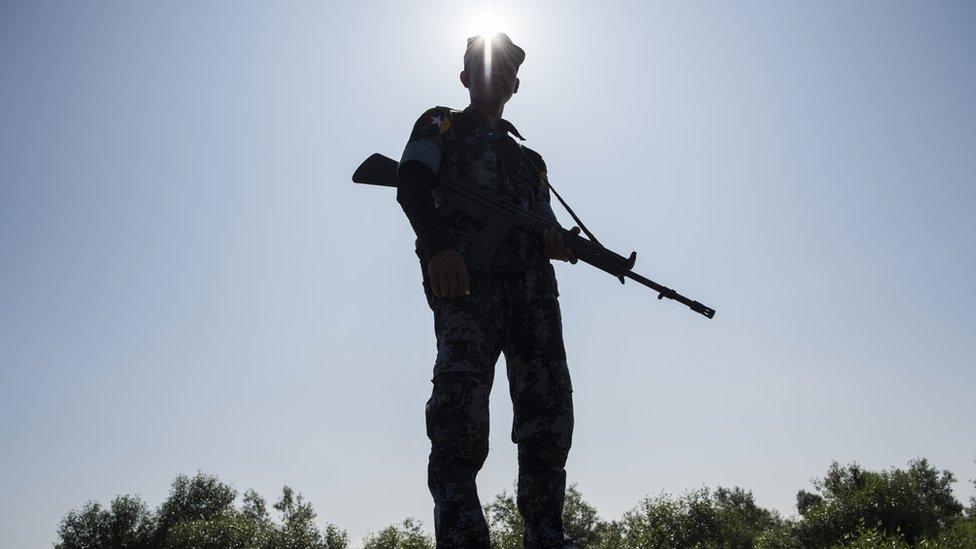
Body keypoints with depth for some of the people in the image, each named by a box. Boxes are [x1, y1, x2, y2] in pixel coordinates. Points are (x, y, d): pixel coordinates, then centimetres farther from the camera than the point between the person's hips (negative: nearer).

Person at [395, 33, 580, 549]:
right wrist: (438, 245, -19)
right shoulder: (442, 125, 23)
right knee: (461, 400, -22)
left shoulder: (530, 157, 37)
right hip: (465, 271, -4)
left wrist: (559, 244, 0)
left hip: (532, 282, 5)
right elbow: (411, 184, 2)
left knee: (548, 406, -9)